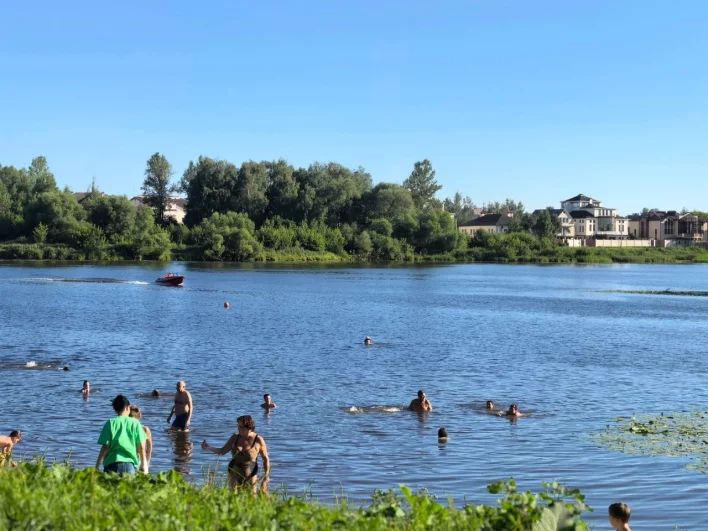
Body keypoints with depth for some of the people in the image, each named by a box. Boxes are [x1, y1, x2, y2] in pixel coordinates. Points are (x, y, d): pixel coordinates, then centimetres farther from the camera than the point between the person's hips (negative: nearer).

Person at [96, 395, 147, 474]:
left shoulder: (110, 423, 0)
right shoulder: (135, 423, 4)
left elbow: (105, 447, -4)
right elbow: (141, 447, 5)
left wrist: (97, 465, 5)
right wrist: (144, 464, 17)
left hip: (112, 464, -1)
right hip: (129, 464, 1)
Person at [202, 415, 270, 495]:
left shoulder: (258, 440, -11)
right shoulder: (235, 437, -2)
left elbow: (266, 459, -5)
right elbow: (222, 451, 6)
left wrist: (266, 476, -11)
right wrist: (209, 448, -9)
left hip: (249, 477, -3)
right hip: (234, 475, 3)